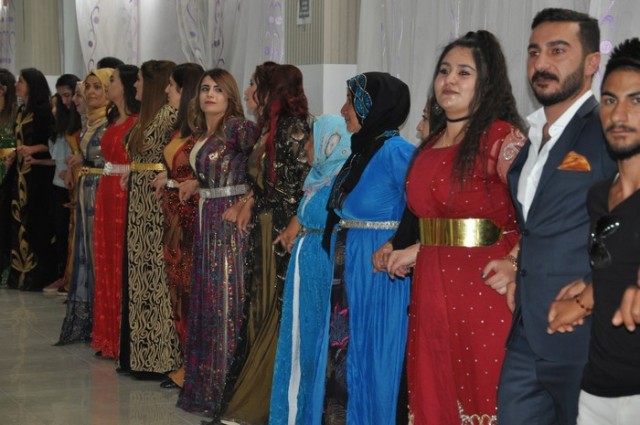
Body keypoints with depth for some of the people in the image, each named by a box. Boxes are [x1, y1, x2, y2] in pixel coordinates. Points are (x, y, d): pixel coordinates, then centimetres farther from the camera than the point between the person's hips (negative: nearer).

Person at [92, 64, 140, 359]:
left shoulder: (139, 121, -12)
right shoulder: (114, 120, 16)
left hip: (128, 195, -9)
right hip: (106, 193, 9)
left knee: (124, 265, -4)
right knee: (106, 264, 11)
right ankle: (107, 336, 19)